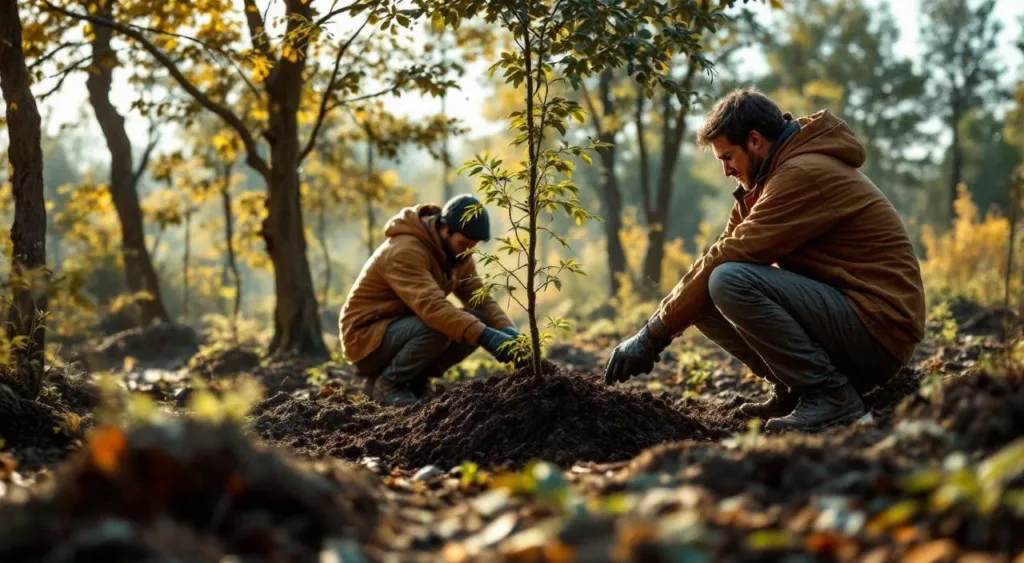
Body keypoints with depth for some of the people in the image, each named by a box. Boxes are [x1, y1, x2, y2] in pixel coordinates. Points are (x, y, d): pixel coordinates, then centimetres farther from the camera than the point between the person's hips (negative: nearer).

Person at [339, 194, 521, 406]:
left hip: (403, 328, 8)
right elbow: (432, 306, -40)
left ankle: (414, 379, 3)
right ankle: (387, 383, -10)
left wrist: (508, 331, -24)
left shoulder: (456, 253, 1)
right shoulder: (404, 251, -27)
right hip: (366, 338, -8)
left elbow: (482, 298, -4)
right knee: (438, 327, -32)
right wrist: (486, 336, -47)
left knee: (477, 321, -10)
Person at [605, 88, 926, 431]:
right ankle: (794, 390, 8)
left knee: (730, 281, -25)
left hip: (878, 330, -10)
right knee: (704, 301, 2)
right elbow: (726, 251, 11)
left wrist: (654, 333, -15)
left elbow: (728, 256, -20)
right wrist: (661, 326, 0)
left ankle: (830, 393, -16)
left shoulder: (805, 173, -18)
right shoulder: (783, 172, 14)